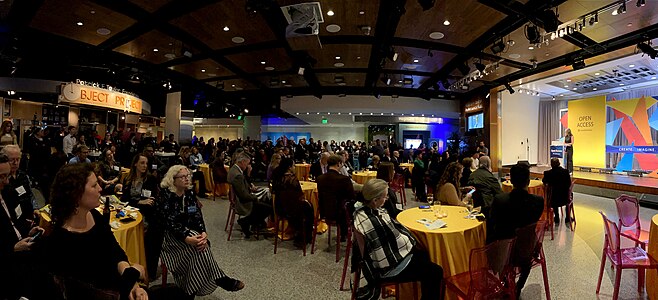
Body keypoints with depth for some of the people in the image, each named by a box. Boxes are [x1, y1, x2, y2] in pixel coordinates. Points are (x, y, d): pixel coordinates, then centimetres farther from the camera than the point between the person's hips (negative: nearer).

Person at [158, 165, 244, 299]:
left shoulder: (190, 193, 4)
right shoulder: (166, 195, -13)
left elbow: (198, 216, -2)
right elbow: (170, 222, -21)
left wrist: (203, 233, -21)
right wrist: (187, 238, -33)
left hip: (190, 230, 5)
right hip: (171, 233, -5)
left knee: (200, 244, -26)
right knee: (196, 245, -31)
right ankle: (219, 279, -25)